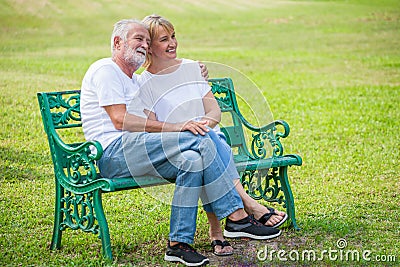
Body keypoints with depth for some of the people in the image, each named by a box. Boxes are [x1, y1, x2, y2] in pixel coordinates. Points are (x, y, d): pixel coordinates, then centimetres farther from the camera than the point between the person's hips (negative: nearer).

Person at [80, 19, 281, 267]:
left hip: (135, 150, 9)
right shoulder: (105, 70, -1)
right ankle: (238, 216, -18)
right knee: (198, 140, -22)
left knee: (192, 160, -20)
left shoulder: (135, 80, 30)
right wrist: (174, 127, -19)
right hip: (113, 153, -9)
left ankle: (178, 243, -24)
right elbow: (121, 120, -15)